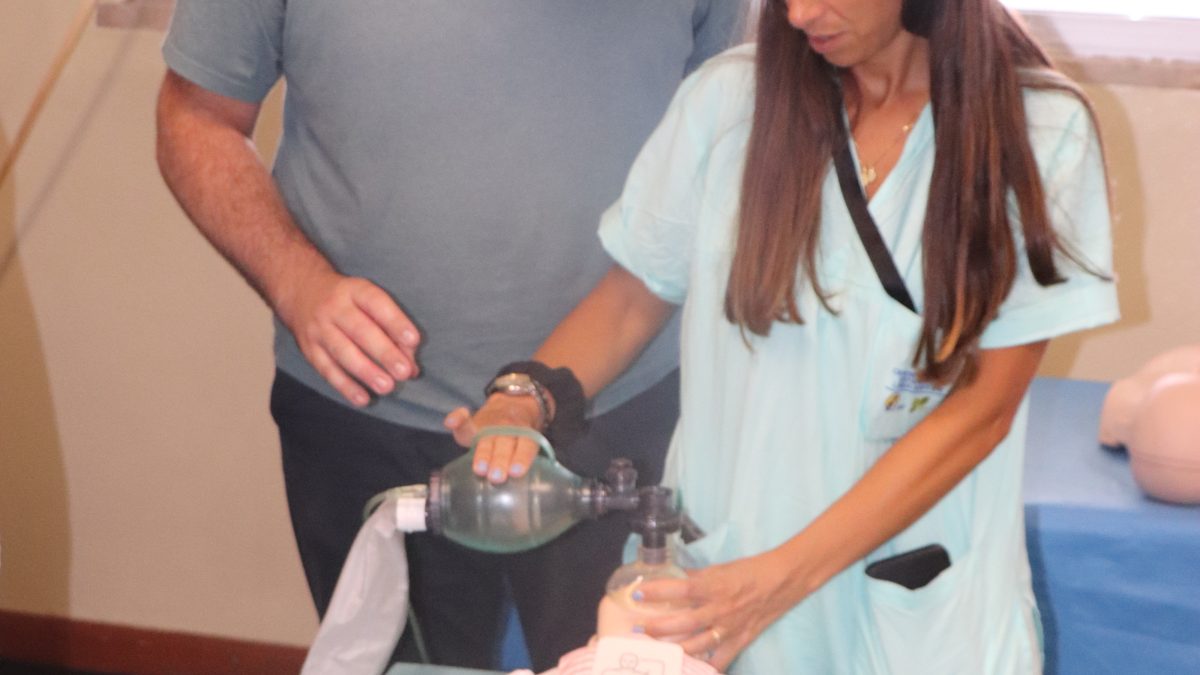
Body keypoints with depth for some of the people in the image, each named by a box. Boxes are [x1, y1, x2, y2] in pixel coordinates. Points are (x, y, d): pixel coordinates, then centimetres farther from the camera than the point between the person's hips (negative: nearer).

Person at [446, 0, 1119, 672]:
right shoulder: (728, 99, -6)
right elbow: (633, 299, 3)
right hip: (717, 572, 2)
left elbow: (982, 406, -13)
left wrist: (782, 578, -19)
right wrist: (522, 402, -16)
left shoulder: (1040, 130, -11)